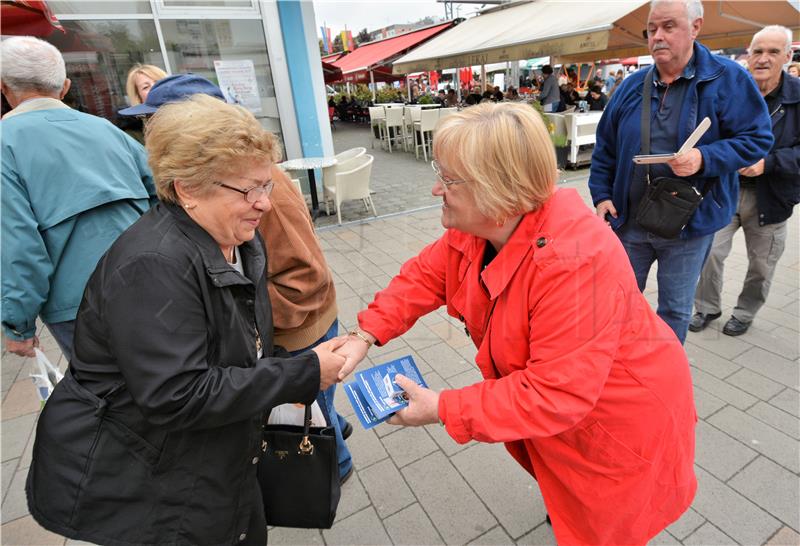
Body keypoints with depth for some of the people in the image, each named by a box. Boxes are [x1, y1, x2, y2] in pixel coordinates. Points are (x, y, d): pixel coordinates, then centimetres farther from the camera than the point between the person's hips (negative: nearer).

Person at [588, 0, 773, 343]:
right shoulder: (632, 85, 4)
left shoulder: (728, 79, -6)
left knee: (675, 310, 13)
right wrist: (601, 195, -1)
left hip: (689, 222, -2)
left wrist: (705, 158, -25)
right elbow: (605, 148, 8)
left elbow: (757, 139, -7)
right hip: (629, 220, 3)